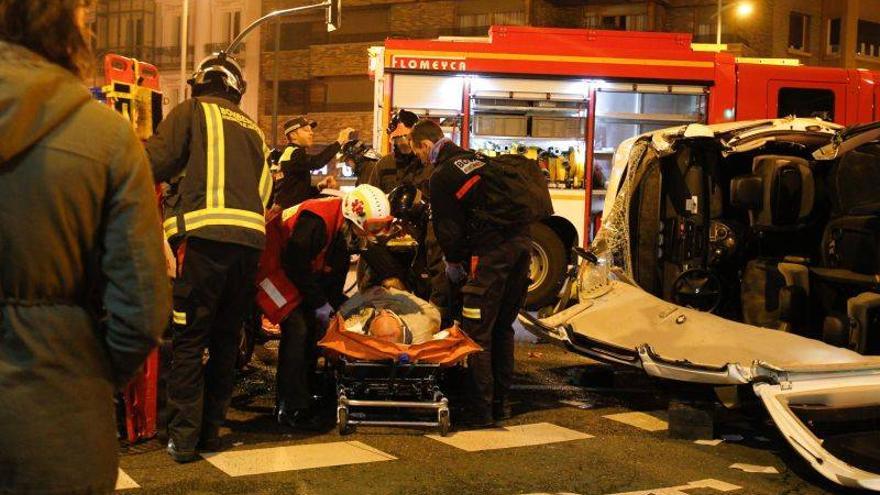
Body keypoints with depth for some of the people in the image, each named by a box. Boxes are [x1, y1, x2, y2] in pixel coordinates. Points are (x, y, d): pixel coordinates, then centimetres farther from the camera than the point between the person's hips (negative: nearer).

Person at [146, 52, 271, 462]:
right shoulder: (253, 130, 24)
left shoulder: (192, 111, 7)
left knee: (189, 339, -1)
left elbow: (156, 162, -2)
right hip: (250, 239, 6)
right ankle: (211, 430, 20)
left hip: (204, 234, -6)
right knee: (225, 337, 14)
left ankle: (183, 436, -1)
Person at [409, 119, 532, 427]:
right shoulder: (478, 159, 21)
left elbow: (448, 227, -3)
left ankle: (481, 410, 0)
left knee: (478, 332, -2)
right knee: (503, 327, 17)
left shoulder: (442, 176, -3)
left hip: (491, 253, -8)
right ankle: (501, 402, 24)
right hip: (520, 242, 8)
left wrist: (453, 263, 14)